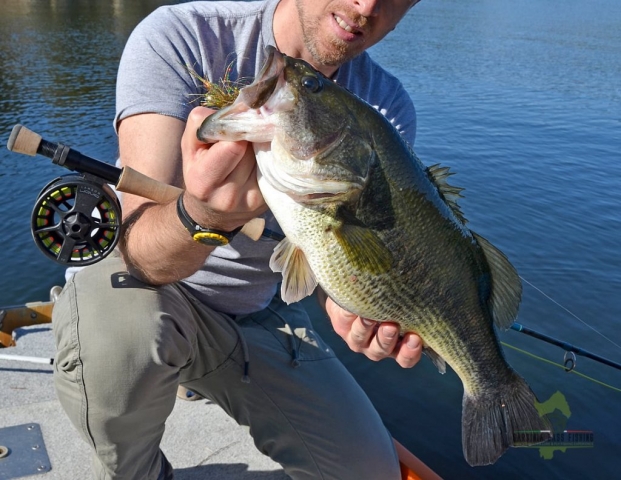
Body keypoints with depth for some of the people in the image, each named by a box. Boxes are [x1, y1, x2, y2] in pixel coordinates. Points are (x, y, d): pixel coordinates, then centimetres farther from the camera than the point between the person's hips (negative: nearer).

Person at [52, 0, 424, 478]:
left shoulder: (387, 109, -10)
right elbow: (140, 247, -31)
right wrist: (202, 215, -54)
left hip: (260, 313, 4)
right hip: (149, 287, -3)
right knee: (123, 318, -38)